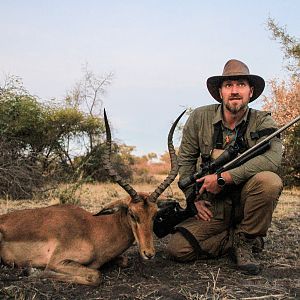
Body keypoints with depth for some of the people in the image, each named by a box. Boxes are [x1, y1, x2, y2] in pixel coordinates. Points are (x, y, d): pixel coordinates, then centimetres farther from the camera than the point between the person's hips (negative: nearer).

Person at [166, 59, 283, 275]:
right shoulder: (200, 118, -5)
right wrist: (194, 198, -1)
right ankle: (237, 239, 7)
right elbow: (186, 159, 5)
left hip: (246, 201, -1)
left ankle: (245, 241, -9)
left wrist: (223, 177, -30)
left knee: (269, 181, -34)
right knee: (178, 249, -15)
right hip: (213, 208, 2)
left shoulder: (262, 122, -9)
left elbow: (272, 158, -29)